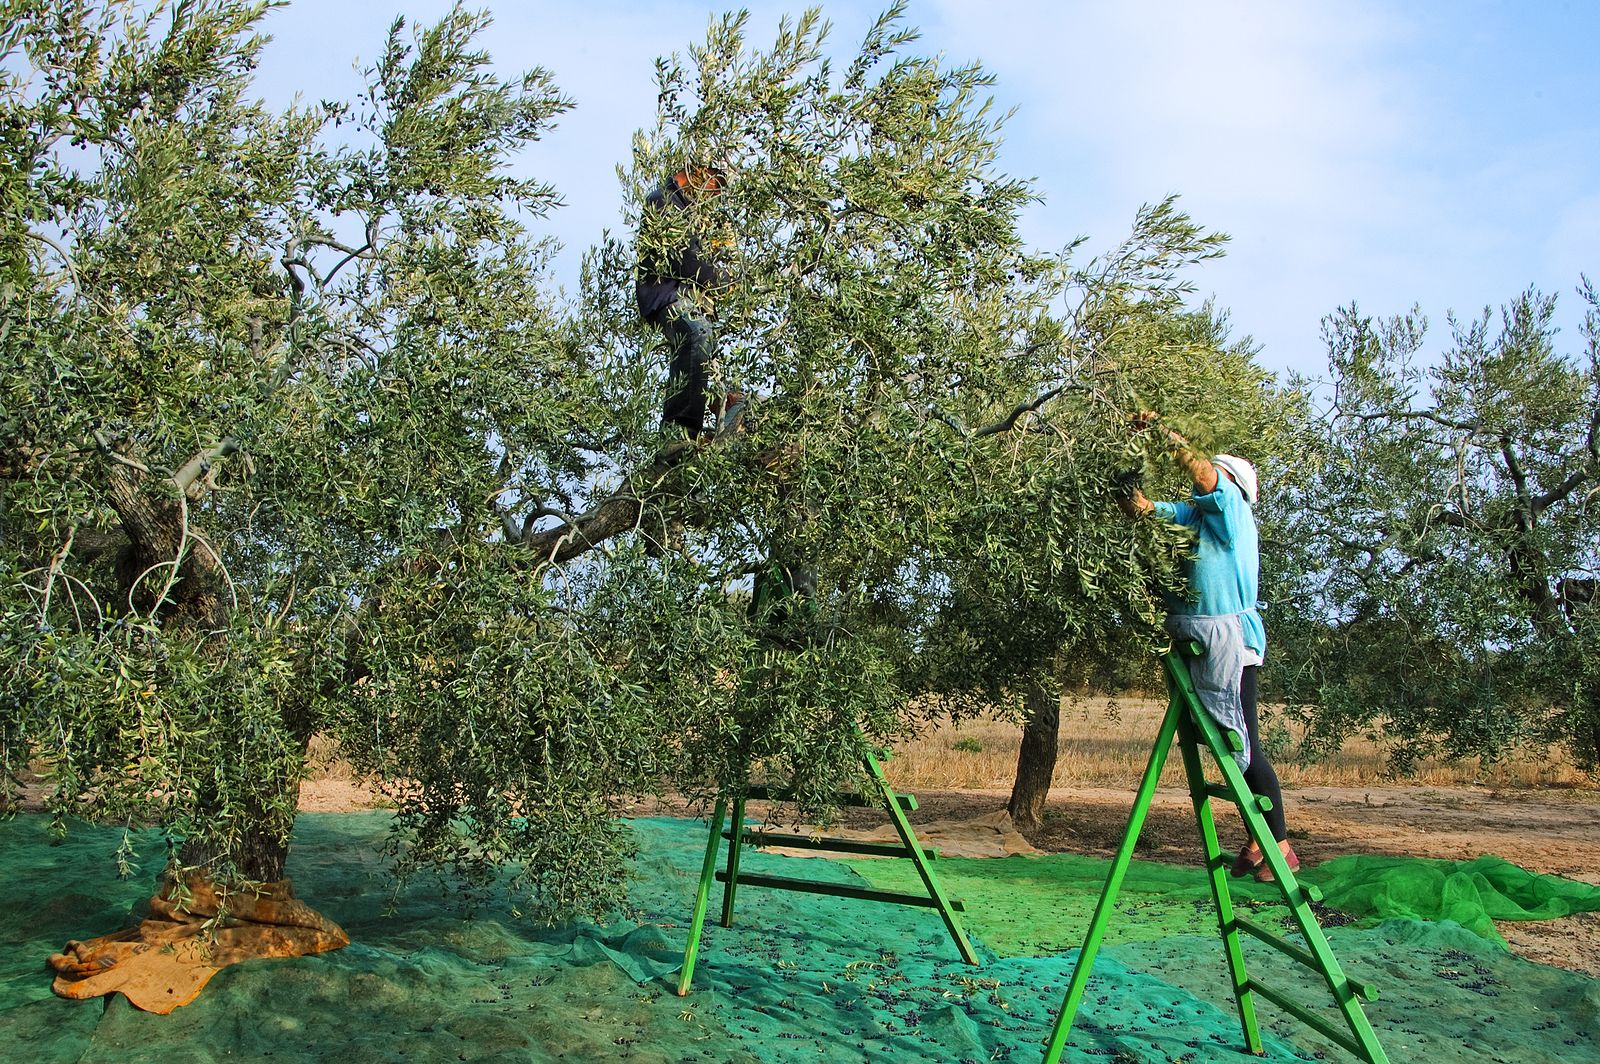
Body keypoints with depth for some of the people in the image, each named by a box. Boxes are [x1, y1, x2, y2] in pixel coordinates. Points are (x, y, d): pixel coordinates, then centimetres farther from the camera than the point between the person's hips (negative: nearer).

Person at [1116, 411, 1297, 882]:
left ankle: (1280, 845, 2)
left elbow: (1203, 473, -22)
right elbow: (1138, 506, 11)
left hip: (1229, 637, -8)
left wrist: (1163, 430, -14)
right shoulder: (1191, 514, 16)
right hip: (1198, 640, 8)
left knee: (1243, 743, -6)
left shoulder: (1232, 507, -4)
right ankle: (1257, 842, 17)